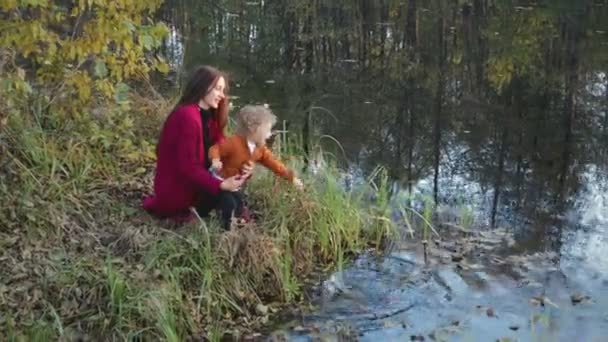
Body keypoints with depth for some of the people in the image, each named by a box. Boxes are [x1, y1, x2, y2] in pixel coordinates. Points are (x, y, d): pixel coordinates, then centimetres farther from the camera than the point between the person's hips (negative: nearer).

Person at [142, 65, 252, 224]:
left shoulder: (208, 116, 8)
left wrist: (241, 168, -18)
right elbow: (187, 167, -26)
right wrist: (220, 185, -30)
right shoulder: (187, 116, -23)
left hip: (189, 183, 9)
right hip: (176, 190, -9)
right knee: (228, 193, -14)